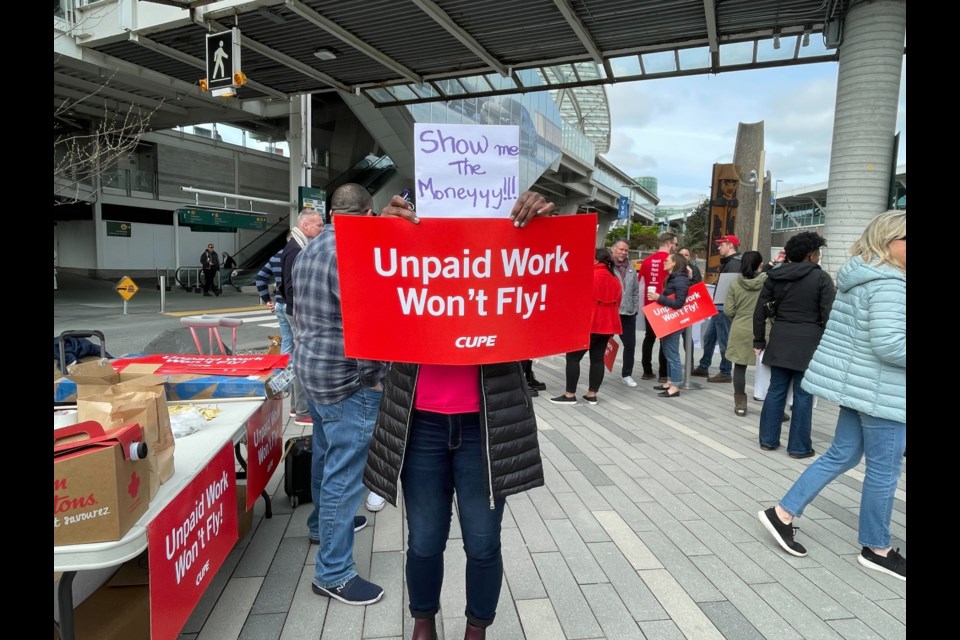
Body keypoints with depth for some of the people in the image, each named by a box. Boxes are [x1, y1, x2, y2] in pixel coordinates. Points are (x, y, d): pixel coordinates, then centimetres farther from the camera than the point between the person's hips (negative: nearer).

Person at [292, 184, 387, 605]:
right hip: (346, 378, -10)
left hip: (311, 366, 10)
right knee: (345, 472, -2)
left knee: (326, 454, 25)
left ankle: (323, 523, 44)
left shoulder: (308, 251, 11)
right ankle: (333, 573, 8)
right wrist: (375, 377, -14)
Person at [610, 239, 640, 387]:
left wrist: (636, 309, 12)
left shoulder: (631, 269, 11)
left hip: (628, 313, 5)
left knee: (630, 344, 9)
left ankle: (627, 374, 23)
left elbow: (636, 291, 17)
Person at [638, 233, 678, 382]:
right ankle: (663, 374, 5)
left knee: (649, 337, 12)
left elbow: (640, 283, 10)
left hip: (649, 305, 5)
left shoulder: (647, 260, 7)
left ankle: (647, 371, 14)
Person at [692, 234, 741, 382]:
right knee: (708, 337, 16)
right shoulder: (727, 262, 19)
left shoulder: (734, 264, -14)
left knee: (724, 341, -3)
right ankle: (703, 367, 25)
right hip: (719, 307, 11)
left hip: (725, 308, -11)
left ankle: (725, 373, 5)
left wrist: (725, 306, -23)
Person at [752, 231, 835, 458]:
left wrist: (759, 340, 11)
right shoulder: (821, 277, -5)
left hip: (780, 339, 4)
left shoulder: (775, 276, 6)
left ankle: (768, 440, 19)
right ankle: (799, 447, 11)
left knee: (775, 390, 11)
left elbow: (760, 310, 5)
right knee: (803, 394, 3)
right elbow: (828, 316, -9)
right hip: (809, 341, -4)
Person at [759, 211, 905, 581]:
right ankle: (876, 549, 23)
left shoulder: (859, 278, 11)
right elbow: (889, 344, -27)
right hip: (881, 391, -9)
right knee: (884, 470, 6)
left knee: (842, 455, 16)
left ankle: (782, 512, 17)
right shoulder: (888, 284, -20)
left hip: (858, 383, 10)